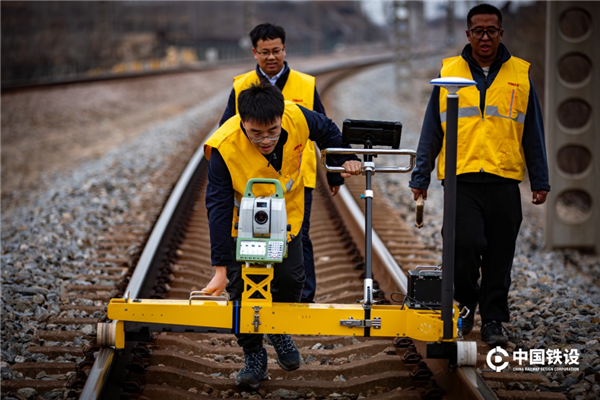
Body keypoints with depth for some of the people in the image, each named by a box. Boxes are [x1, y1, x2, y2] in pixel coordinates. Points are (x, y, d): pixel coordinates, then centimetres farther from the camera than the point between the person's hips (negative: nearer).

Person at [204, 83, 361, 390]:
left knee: (290, 278, -1)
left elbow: (327, 131, -2)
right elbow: (218, 207, -32)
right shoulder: (224, 147, -36)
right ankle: (253, 357, 11)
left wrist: (344, 160, -11)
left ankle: (279, 332, 29)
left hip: (286, 216, 2)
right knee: (243, 286, -7)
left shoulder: (298, 119, -29)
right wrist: (220, 268, -33)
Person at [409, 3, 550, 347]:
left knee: (499, 255, 3)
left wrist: (540, 181, 7)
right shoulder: (449, 74, 8)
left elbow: (533, 133, 12)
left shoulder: (520, 75, 9)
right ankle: (465, 304, 11)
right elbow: (431, 132, 11)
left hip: (504, 181, 1)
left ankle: (493, 320, 15)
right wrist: (420, 178, 7)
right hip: (461, 179, -1)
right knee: (466, 244, -14)